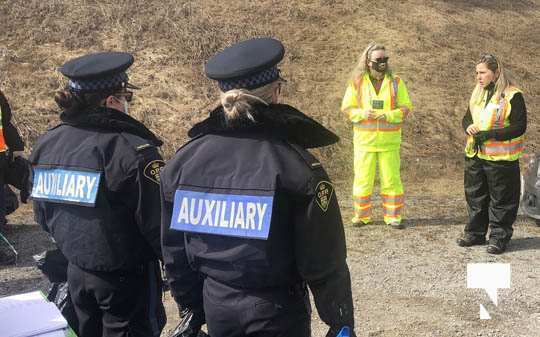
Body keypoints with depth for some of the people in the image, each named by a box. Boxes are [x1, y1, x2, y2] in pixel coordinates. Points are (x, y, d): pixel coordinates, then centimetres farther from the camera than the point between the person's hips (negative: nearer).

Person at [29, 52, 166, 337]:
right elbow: (156, 222, -22)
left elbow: (43, 216, 9)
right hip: (126, 277, -6)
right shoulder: (132, 149, -23)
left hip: (76, 272, 6)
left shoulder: (46, 144, -2)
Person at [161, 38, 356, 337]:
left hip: (217, 312, 4)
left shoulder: (183, 161, -4)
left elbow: (174, 254, 5)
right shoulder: (297, 165, -17)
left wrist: (193, 309, 18)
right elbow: (324, 262, -13)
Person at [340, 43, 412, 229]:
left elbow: (406, 107, 2)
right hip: (364, 139, 0)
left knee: (391, 179, 3)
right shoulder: (357, 82, 1)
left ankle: (393, 216, 15)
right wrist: (362, 113, -15)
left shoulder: (395, 82, 3)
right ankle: (362, 215, 18)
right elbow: (346, 107, 4)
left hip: (389, 140, 0)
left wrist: (388, 115, -15)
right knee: (363, 178, 4)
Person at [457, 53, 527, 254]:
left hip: (500, 157, -7)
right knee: (475, 196, 14)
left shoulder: (512, 95, -11)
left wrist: (489, 135, -21)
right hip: (474, 155, 7)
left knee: (501, 199, 2)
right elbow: (467, 117, 18)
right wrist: (468, 126, -6)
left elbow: (519, 127, -15)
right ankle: (475, 233, 26)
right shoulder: (478, 93, 11)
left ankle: (499, 237, 12)